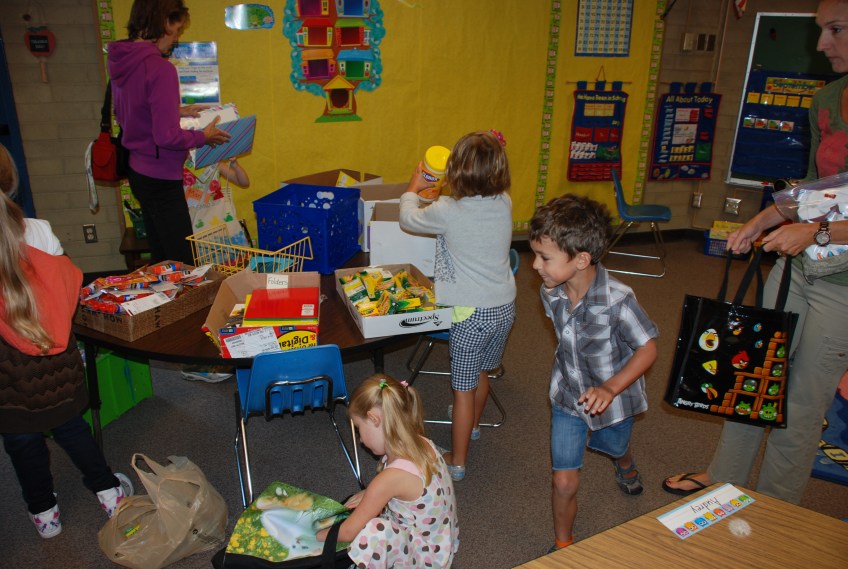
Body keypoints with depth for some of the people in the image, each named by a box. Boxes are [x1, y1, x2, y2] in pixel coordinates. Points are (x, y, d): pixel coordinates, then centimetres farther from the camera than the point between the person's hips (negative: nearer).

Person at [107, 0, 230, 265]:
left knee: (160, 258, 19)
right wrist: (203, 137, -7)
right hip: (160, 178, -9)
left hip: (138, 171, 9)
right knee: (182, 264, -2)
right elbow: (166, 136, -23)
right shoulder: (160, 68, -21)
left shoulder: (120, 61, 5)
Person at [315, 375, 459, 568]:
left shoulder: (391, 477, -33)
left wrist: (320, 535, 1)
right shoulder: (421, 444, -11)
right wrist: (369, 495, 5)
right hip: (439, 540, 8)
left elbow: (349, 532, -19)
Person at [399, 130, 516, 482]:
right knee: (481, 373, 28)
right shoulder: (504, 203, -4)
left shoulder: (447, 212, -18)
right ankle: (473, 425, 52)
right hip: (505, 307, 6)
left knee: (463, 389, 6)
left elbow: (408, 218, 2)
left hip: (473, 312, -6)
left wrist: (414, 187, 19)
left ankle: (457, 463, 19)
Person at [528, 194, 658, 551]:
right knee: (564, 482, 0)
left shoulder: (617, 300, -33)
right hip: (567, 396, 2)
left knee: (613, 446, 31)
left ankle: (625, 463, 70)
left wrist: (610, 388, -32)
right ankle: (562, 545, 26)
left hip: (611, 397, -2)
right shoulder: (551, 292, -17)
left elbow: (647, 349, -22)